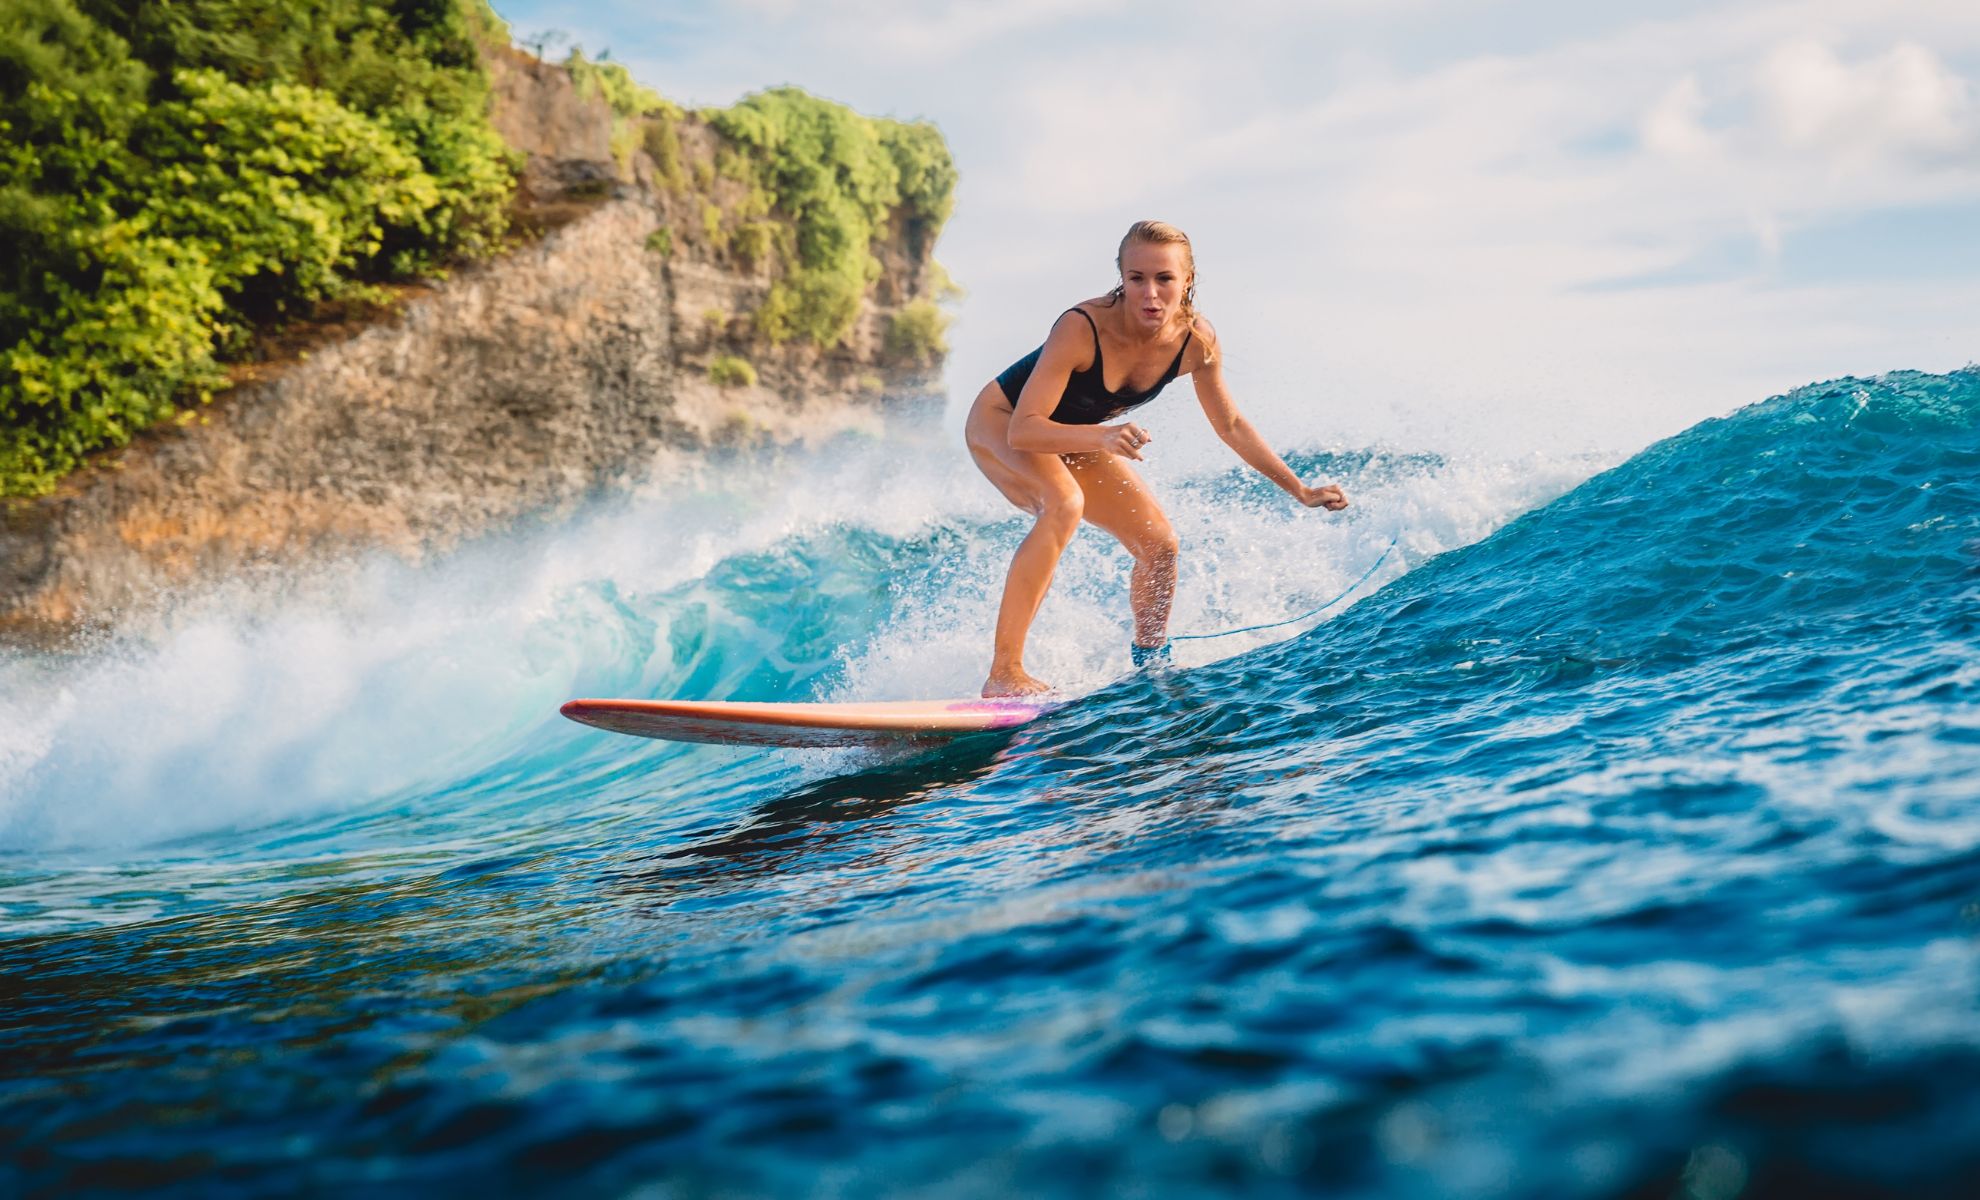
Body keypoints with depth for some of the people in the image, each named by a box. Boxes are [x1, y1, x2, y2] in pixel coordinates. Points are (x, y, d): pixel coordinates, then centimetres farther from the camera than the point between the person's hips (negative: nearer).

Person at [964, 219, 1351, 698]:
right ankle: (1004, 673, -34)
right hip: (999, 423, -6)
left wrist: (1299, 490, -2)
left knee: (1159, 544, 0)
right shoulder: (1081, 327, -37)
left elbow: (1231, 425, -3)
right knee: (1065, 503, -36)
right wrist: (1103, 437, -56)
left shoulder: (1197, 341, -20)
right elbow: (1023, 429, -40)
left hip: (1076, 440, 6)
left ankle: (1150, 668, 24)